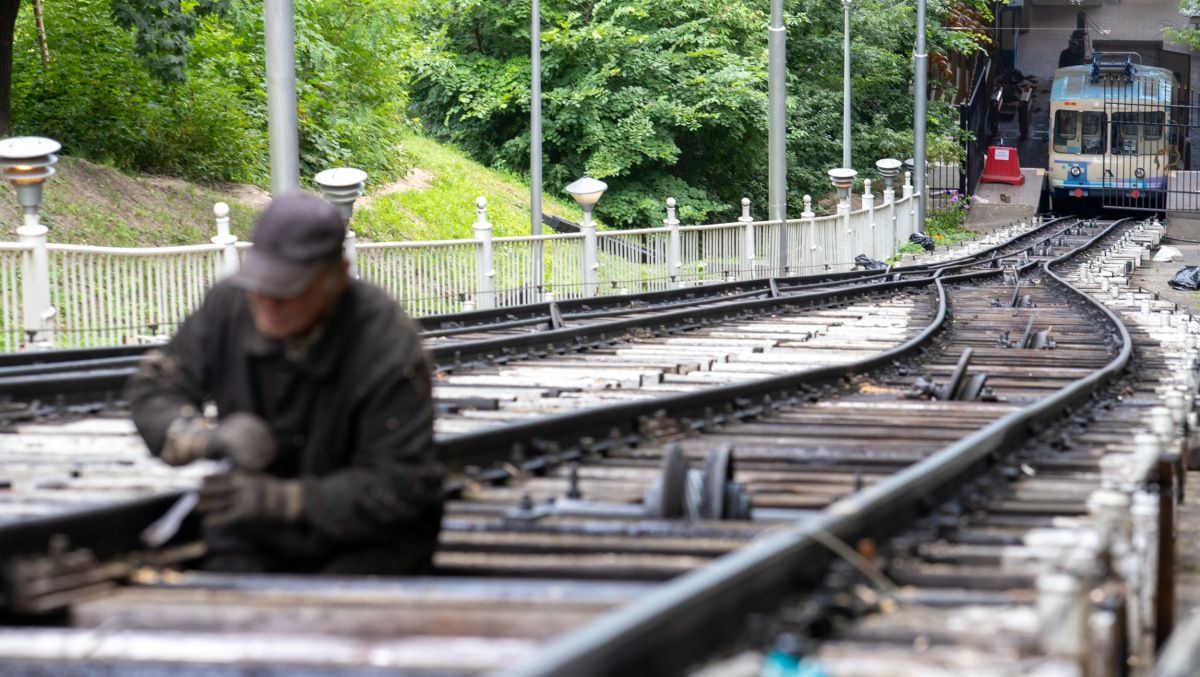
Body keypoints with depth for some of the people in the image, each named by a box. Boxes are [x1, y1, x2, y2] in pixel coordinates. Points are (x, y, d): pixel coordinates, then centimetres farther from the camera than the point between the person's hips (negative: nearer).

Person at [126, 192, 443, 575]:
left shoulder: (390, 347, -22)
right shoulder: (228, 304, -7)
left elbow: (396, 488, -21)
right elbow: (151, 389, 3)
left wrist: (279, 498, -31)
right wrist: (204, 438, -21)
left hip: (367, 543, -4)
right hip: (254, 540, 4)